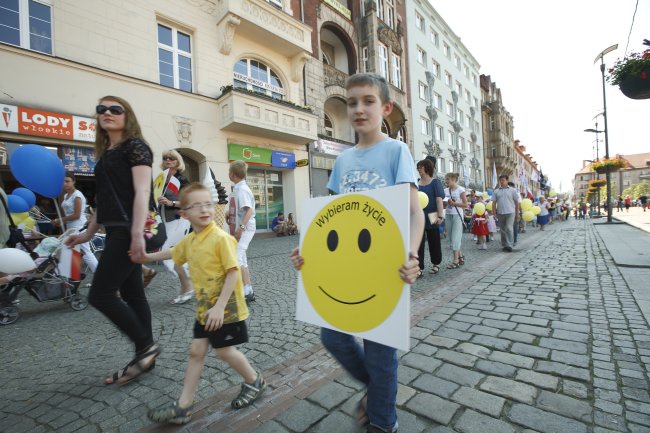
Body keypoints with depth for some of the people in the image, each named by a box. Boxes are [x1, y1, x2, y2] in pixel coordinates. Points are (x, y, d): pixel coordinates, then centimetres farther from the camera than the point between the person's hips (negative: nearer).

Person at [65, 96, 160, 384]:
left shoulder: (135, 146, -6)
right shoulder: (106, 153, 20)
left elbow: (142, 192, -17)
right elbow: (106, 199, 23)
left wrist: (137, 234, -25)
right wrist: (88, 233, 25)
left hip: (130, 231, -9)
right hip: (117, 232, 9)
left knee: (100, 294, -7)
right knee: (132, 295, 11)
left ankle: (146, 347, 7)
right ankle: (144, 356, 22)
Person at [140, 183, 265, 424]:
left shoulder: (221, 238, -22)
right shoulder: (189, 240, 3)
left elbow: (233, 272, -24)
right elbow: (173, 253, 27)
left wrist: (220, 306, -26)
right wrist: (149, 257, 36)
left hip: (226, 307, -7)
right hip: (205, 307, 7)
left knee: (224, 351, 5)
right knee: (196, 351, 13)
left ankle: (255, 382, 30)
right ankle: (183, 407, 28)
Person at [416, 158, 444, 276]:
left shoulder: (435, 182, -2)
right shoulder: (416, 183, 8)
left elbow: (439, 199, -8)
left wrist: (440, 216, -15)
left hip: (431, 217, -3)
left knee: (434, 241, 11)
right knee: (418, 242, -1)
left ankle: (436, 264, 28)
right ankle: (419, 268, 3)